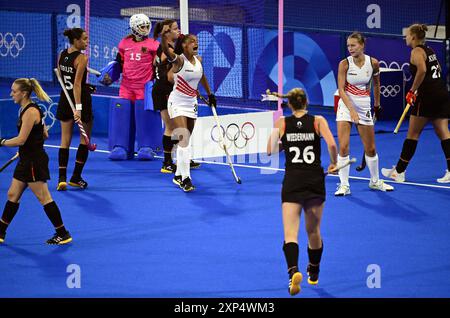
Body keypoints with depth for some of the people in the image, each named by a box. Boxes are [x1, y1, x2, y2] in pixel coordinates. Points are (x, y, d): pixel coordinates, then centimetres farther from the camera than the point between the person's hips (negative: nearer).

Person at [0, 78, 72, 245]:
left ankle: (63, 234, 4)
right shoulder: (26, 109, 10)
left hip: (34, 162, -10)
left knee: (44, 198, -3)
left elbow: (21, 140, -24)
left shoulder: (30, 112, -19)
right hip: (27, 161, 10)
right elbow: (44, 135, 18)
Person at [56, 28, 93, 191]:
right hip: (80, 100, -6)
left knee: (65, 139, 7)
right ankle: (76, 177, 8)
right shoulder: (81, 58, -18)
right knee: (85, 139, 11)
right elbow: (77, 84, -24)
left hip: (65, 99, 6)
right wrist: (78, 108, -27)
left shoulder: (62, 55, 3)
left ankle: (62, 178, -3)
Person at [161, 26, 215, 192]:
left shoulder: (198, 60, 3)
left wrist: (210, 94, 28)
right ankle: (185, 178, -18)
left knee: (186, 141, 12)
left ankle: (178, 175, 22)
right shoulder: (179, 60, -17)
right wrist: (165, 37, -57)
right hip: (177, 103, -7)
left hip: (191, 103, 7)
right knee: (183, 139, -17)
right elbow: (166, 51, -37)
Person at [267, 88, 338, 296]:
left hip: (292, 182, -1)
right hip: (315, 181, 1)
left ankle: (293, 271, -36)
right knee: (313, 231, 20)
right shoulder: (318, 121, 1)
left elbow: (270, 151, 3)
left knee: (290, 233, -10)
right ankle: (314, 274, 38)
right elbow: (331, 144, -13)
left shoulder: (282, 123, 3)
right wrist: (334, 163, 5)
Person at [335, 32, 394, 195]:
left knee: (370, 149, 10)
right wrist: (352, 111, -26)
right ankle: (344, 185, -3)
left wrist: (377, 105, 19)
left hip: (364, 107, 2)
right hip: (346, 106, -2)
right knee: (343, 147, -12)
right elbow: (341, 90, -16)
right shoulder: (345, 63, -13)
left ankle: (375, 181, 30)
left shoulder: (373, 63, -6)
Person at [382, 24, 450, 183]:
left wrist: (412, 91, -17)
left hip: (427, 96, -8)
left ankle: (399, 171, 8)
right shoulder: (430, 50, 17)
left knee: (413, 134, 1)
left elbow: (422, 70, -24)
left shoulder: (417, 51, -8)